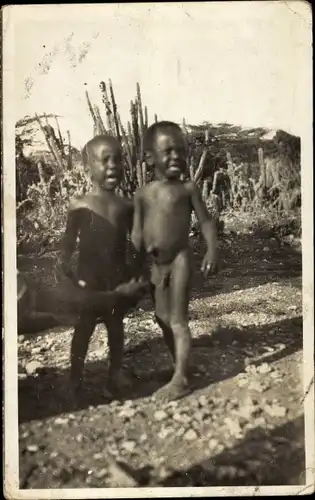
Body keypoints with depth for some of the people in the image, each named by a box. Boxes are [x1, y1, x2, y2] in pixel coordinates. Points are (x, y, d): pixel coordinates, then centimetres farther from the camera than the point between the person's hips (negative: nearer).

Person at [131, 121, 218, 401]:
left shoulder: (188, 189, -5)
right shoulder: (143, 194, 4)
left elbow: (206, 221, -4)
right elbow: (137, 231, 7)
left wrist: (212, 251, -17)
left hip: (179, 260, -5)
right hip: (155, 264, 5)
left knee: (178, 320, -4)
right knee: (163, 319, 14)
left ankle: (180, 379, 3)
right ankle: (180, 365, 32)